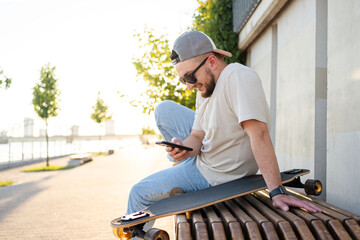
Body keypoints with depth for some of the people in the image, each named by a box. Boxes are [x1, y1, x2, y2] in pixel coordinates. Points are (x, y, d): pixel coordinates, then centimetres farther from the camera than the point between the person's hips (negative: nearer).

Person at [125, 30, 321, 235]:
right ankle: (183, 163, 25)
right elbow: (197, 135, 1)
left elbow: (258, 134, -39)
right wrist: (184, 149, -22)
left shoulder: (239, 77, -30)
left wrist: (277, 191, -43)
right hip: (205, 153, 8)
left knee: (139, 193, 3)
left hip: (215, 175, -8)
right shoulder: (205, 89, -1)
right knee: (164, 110, 11)